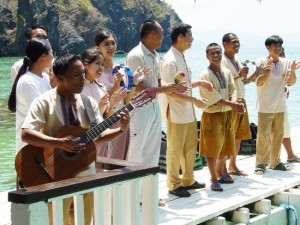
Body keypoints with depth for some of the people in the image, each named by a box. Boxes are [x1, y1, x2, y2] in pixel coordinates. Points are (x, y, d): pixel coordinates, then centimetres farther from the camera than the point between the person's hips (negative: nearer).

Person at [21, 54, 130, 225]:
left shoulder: (89, 103, 4)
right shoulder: (44, 102, -12)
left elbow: (99, 135, 4)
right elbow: (26, 134, -21)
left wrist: (121, 130, -14)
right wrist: (60, 143, -30)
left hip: (85, 175, 5)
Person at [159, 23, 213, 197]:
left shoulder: (181, 58, 10)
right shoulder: (170, 61, -19)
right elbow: (170, 92, -22)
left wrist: (199, 83, 6)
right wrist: (195, 100, -20)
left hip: (188, 112, 9)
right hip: (176, 113, -9)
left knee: (191, 146, 17)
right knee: (175, 149, 3)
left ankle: (188, 180, 30)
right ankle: (174, 184, 15)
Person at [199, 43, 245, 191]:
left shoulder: (227, 72, 6)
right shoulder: (205, 75, -14)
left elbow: (231, 93, 9)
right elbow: (214, 98, -18)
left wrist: (236, 105, -11)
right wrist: (233, 105, -17)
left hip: (227, 114, 7)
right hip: (212, 115, -6)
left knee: (224, 146, 16)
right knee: (212, 148, -2)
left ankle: (221, 173, 33)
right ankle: (214, 179, 8)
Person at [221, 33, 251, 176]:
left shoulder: (237, 60, 15)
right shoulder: (222, 61, -12)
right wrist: (239, 75, -25)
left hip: (240, 100, 9)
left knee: (239, 135, 13)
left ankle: (233, 166, 24)